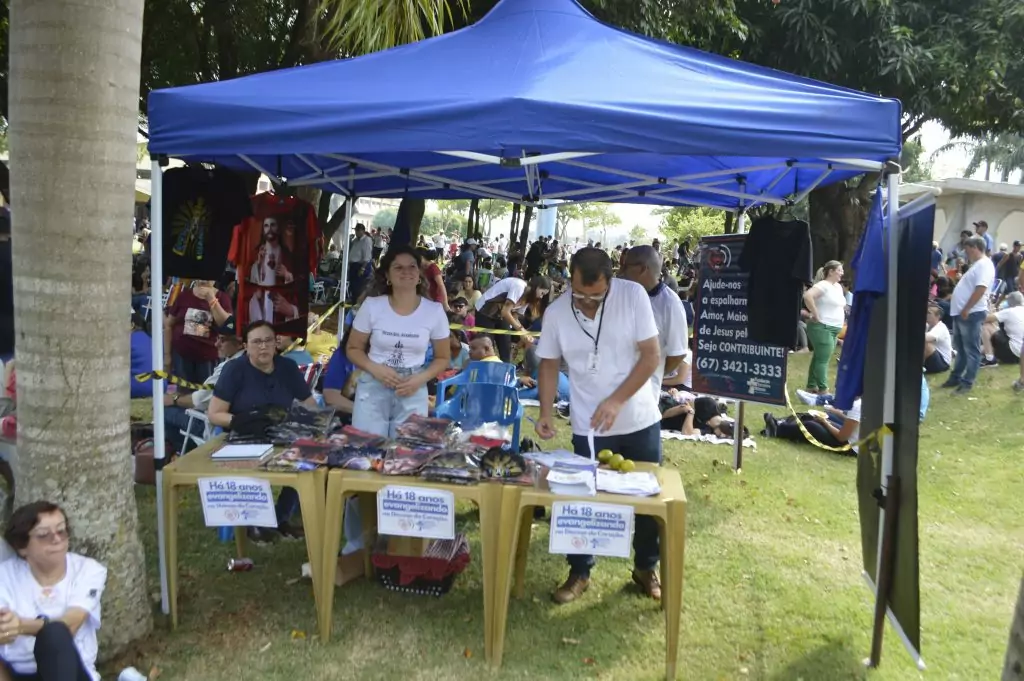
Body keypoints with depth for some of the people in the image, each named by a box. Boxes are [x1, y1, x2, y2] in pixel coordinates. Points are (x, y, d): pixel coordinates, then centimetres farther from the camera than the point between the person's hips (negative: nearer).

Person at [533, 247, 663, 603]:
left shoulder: (634, 295, -15)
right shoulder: (556, 313, -9)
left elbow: (651, 356, -14)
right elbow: (549, 365, 2)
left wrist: (617, 401, -21)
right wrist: (546, 412, -12)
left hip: (640, 420, 0)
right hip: (588, 426, 0)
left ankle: (646, 567, 35)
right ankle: (579, 573, 28)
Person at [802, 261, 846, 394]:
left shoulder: (838, 286, 14)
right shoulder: (823, 285, -14)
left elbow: (841, 305, 32)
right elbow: (807, 296, -32)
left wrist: (842, 319, 18)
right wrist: (816, 315, -25)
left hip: (834, 329, 9)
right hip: (822, 328, -9)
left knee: (819, 358, 13)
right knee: (823, 359, -8)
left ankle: (812, 386, 20)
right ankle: (823, 390, -6)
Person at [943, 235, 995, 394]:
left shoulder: (984, 265, -13)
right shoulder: (976, 264, 19)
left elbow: (981, 289, -23)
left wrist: (966, 310, -23)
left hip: (972, 314, -10)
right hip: (960, 313, 10)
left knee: (971, 350, -3)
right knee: (960, 349, 16)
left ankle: (967, 382, 0)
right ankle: (956, 377, 24)